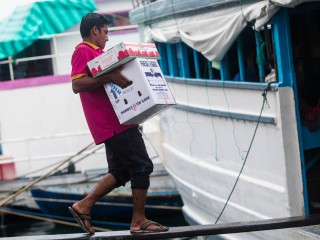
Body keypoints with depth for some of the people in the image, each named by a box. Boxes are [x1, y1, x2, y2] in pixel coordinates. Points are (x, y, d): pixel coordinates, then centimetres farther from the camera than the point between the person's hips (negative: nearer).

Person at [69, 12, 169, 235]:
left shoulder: (95, 53, 22)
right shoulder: (83, 51, -8)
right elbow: (77, 84, -21)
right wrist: (108, 77, -30)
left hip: (116, 122, 10)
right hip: (113, 123, -10)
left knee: (120, 171, 12)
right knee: (142, 166, -6)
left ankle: (84, 206, 11)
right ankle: (139, 221, 0)